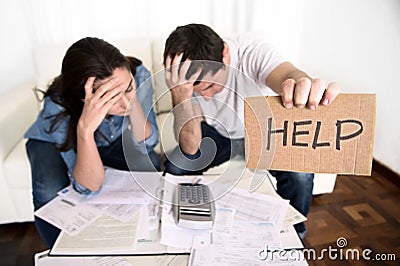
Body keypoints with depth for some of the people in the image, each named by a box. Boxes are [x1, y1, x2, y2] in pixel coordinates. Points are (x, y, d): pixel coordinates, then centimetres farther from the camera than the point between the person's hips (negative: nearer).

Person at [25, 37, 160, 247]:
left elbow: (146, 144, -27)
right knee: (49, 194, -30)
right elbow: (89, 187, -36)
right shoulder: (58, 106, -38)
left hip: (112, 138, 3)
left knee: (149, 163, -23)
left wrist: (132, 98, -42)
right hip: (52, 142, -2)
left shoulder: (138, 75, -31)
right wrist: (85, 129, -53)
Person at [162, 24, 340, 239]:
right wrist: (180, 97, -45)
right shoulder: (180, 78, -23)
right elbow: (190, 148, -30)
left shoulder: (254, 53, -30)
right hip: (218, 133, 2)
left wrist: (305, 89, -77)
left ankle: (293, 232, 6)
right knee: (174, 167, -19)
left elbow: (289, 75, -53)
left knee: (300, 174, -27)